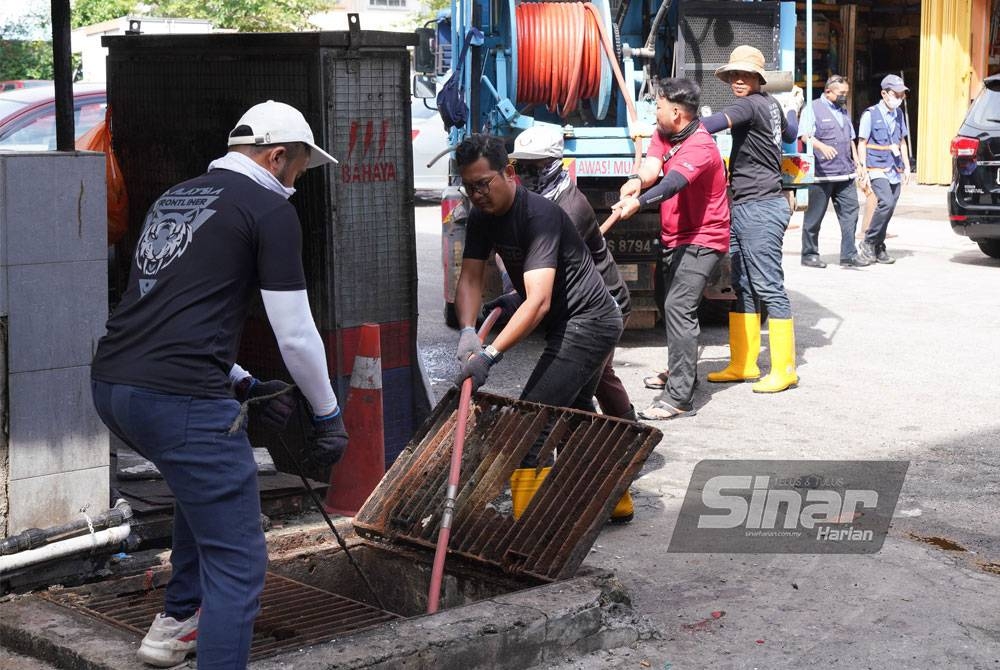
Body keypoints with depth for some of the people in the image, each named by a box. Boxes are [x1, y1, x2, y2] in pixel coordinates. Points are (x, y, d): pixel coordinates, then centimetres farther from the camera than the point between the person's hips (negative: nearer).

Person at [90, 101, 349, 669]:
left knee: (207, 483, 35)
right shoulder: (270, 210, 0)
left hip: (111, 384, 9)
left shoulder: (174, 198, 24)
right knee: (239, 563, -2)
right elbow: (296, 334, -1)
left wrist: (244, 385, 28)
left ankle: (178, 622, 42)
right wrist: (329, 415, 13)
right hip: (179, 398, -9)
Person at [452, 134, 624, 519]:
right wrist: (467, 331, -26)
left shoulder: (539, 216, -27)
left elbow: (539, 300, -35)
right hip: (570, 325, 10)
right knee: (576, 413, 26)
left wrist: (490, 355, -43)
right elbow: (470, 278, -6)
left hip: (587, 324, -10)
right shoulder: (482, 218, 0)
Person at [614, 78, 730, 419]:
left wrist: (639, 202, -59)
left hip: (701, 240, -10)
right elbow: (652, 164, -15)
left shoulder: (700, 147, -25)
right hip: (674, 237, 10)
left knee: (678, 307, -22)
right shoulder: (663, 134, 2)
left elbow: (674, 182, -42)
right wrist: (637, 179, -39)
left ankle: (679, 398, -24)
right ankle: (682, 373, 44)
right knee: (672, 304, 23)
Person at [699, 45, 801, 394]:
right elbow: (790, 133, 37)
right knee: (743, 287, 12)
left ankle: (783, 369, -3)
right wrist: (792, 108, 57)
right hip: (744, 208, 10)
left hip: (759, 208, -10)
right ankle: (743, 364, 17)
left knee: (768, 286, -7)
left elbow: (718, 121, -32)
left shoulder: (751, 105, -13)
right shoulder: (772, 104, 16)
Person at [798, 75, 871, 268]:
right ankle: (809, 254, 12)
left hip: (845, 173, 7)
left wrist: (857, 163, 20)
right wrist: (822, 146, -34)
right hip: (822, 173, -7)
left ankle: (849, 255, 0)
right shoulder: (812, 109, -3)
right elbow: (805, 135, -17)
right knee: (814, 216, 2)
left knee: (850, 212, -1)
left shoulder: (843, 110, 20)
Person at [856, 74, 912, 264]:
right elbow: (862, 144, -4)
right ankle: (867, 243, -9)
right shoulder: (870, 114, -4)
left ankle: (878, 248, 13)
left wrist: (906, 167, 18)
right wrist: (863, 170, -9)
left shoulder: (899, 114, 14)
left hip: (895, 170, 6)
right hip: (877, 169, -6)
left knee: (889, 208, 4)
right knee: (886, 203, -22)